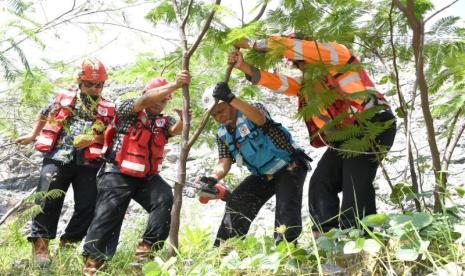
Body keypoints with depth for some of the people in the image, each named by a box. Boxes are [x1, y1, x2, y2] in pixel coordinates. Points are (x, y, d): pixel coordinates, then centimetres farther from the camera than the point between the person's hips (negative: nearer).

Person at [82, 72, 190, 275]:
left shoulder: (163, 121, 13)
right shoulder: (129, 109, 1)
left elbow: (176, 129, -8)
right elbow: (145, 101, -19)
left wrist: (183, 119, -32)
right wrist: (174, 85, -27)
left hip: (147, 176, 4)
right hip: (118, 174, -4)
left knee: (165, 200, -19)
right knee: (109, 215, -8)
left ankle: (147, 249, -12)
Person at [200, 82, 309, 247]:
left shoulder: (253, 110, -17)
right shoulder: (222, 136, 1)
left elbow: (260, 118, -43)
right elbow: (224, 163, -9)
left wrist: (230, 98, -56)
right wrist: (213, 178, -33)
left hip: (289, 166, -6)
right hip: (262, 175, 6)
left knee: (286, 209, -24)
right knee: (235, 203, -1)